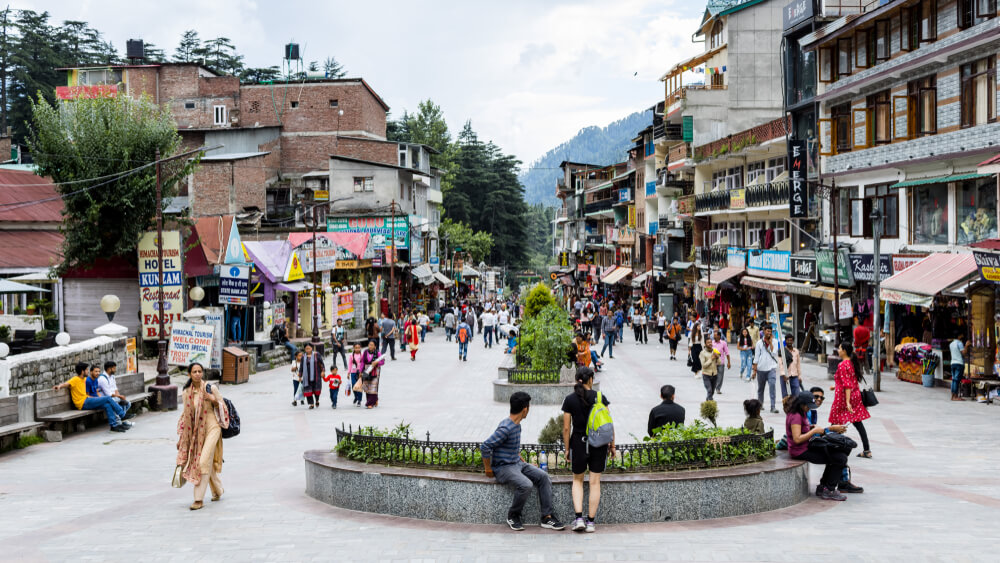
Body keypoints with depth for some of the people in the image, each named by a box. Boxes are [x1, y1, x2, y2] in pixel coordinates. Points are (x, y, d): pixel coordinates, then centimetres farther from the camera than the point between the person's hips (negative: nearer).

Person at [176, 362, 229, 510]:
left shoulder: (211, 388, -6)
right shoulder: (186, 393, 5)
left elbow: (223, 408, 1)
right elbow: (185, 415, 13)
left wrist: (214, 400, -20)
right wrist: (181, 437, 12)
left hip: (212, 427, -5)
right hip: (196, 431, 5)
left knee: (204, 461, -15)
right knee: (207, 464, 13)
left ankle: (199, 499, -12)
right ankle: (218, 490, 37)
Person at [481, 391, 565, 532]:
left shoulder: (517, 425, 10)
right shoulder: (505, 428, -21)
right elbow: (485, 447, -24)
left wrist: (523, 461, 20)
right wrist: (488, 470, -15)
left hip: (517, 464, 9)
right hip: (503, 468, -9)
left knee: (543, 476, -10)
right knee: (526, 485, -31)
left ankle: (547, 517, -10)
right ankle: (513, 516, -8)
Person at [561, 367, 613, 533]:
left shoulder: (569, 399, -5)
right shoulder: (600, 397, -4)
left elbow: (566, 428, -4)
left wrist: (567, 449, 6)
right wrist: (612, 444, 7)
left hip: (578, 443, 0)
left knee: (577, 480, 16)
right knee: (595, 482, 7)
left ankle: (579, 518, 1)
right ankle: (591, 521, 8)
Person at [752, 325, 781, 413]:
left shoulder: (774, 342, 4)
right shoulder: (759, 342, 3)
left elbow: (774, 353, -11)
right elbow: (756, 357, 3)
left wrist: (770, 342, -9)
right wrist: (754, 370, 0)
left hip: (771, 367, -1)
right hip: (761, 368, 1)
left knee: (772, 385, -17)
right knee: (760, 388, 12)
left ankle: (773, 406, -20)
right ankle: (760, 404, 31)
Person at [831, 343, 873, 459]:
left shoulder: (842, 365, -16)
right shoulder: (853, 363, 10)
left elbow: (847, 385, -22)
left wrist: (847, 402, -25)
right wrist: (836, 387, 30)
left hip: (843, 397, -8)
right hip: (855, 394, 8)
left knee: (835, 423, 3)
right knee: (858, 423, 8)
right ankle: (867, 450, 7)